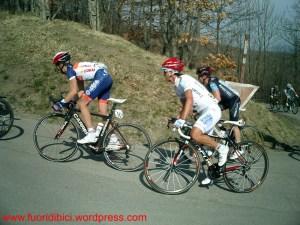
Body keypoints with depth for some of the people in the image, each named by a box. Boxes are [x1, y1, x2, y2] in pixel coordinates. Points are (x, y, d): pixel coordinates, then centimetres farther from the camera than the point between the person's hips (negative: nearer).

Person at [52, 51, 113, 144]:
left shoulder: (70, 69, 0)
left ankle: (91, 135, -11)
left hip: (100, 78, -9)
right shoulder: (77, 68, 26)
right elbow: (81, 91, 26)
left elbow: (73, 91, -8)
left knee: (82, 104, -5)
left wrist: (61, 103, 1)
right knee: (103, 113, 10)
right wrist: (70, 102, 25)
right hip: (107, 77, 9)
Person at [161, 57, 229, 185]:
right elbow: (185, 105, 14)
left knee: (195, 135, -27)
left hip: (211, 110, -10)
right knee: (204, 145, 9)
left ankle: (221, 148, -8)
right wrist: (178, 119, -1)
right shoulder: (177, 86, 12)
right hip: (203, 112, 10)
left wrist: (182, 120, -37)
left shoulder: (185, 79, -16)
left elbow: (190, 100, -30)